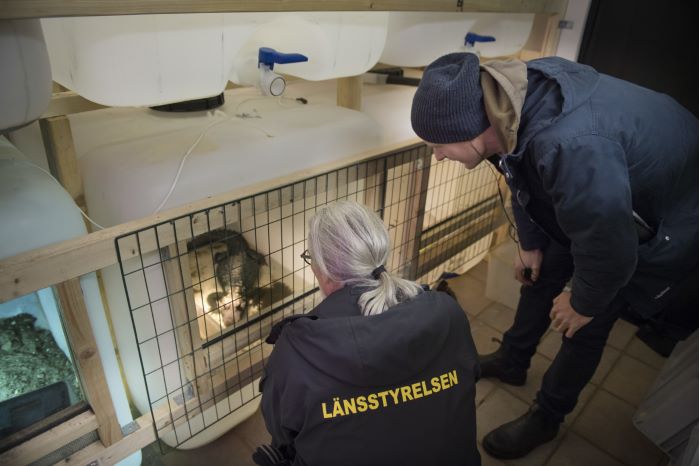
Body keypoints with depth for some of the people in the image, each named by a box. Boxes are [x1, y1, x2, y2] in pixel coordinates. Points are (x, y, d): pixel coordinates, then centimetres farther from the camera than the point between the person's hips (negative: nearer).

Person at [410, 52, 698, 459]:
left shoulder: (571, 147, -46)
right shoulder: (507, 103, -18)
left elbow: (608, 247, -32)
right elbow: (525, 181, 0)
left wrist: (583, 302, -13)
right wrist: (530, 244, 10)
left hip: (666, 226, -7)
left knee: (586, 327, 0)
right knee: (541, 275, 15)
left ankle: (546, 418, 25)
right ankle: (511, 361, 39)